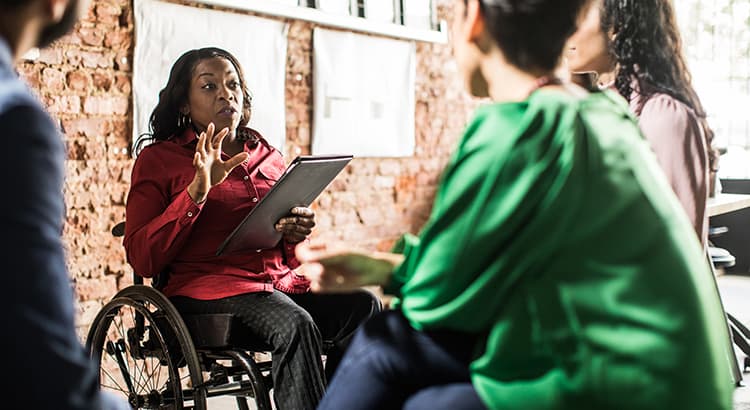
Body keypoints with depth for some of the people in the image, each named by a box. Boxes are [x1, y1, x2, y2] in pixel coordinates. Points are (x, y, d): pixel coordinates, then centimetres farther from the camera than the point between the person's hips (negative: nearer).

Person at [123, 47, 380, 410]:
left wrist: (298, 234, 2)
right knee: (296, 325, -34)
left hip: (282, 283, 5)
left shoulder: (268, 157, 22)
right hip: (206, 289, -5)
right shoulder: (158, 159, 9)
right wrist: (198, 190, -11)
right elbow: (142, 258, -3)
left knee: (363, 305, -23)